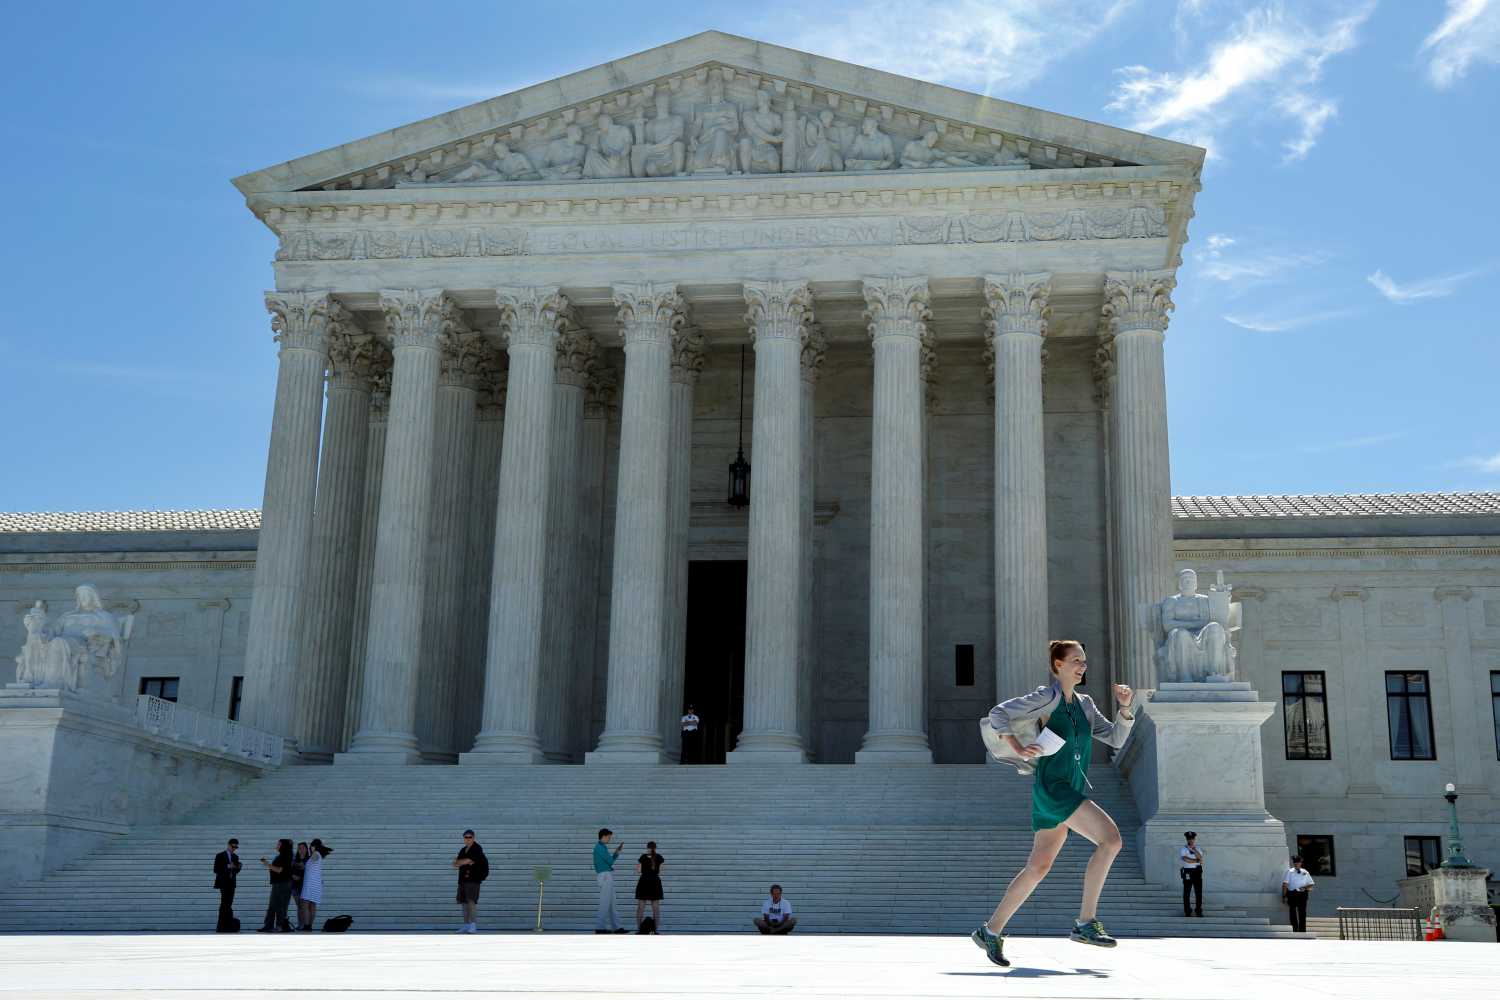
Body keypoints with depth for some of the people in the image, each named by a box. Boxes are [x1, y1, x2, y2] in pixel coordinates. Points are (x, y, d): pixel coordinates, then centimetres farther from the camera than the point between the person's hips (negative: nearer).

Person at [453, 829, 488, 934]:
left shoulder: (477, 849, -5)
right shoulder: (463, 850, 19)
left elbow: (468, 860, -14)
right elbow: (455, 864, 13)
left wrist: (459, 861, 4)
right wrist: (465, 862, -6)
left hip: (473, 879, -7)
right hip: (463, 879, 7)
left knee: (471, 901, -16)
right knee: (464, 902, 6)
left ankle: (472, 925, -19)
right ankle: (466, 925, 10)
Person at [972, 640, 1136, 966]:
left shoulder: (1084, 704, 16)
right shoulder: (1046, 697, -6)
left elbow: (1115, 738, 15)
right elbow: (998, 713, -8)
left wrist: (1124, 708, 0)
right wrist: (1019, 749, -16)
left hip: (1072, 791, 8)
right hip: (1051, 787, -8)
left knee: (1037, 868, 10)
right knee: (1111, 838, -20)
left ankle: (991, 931, 19)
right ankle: (1085, 923, -16)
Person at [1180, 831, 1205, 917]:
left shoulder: (1198, 848, 9)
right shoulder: (1183, 849, -3)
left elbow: (1200, 858, -7)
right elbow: (1186, 859, -18)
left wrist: (1194, 850, -18)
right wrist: (1197, 861, -10)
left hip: (1198, 871, 3)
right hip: (1187, 871, -3)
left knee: (1199, 892, 5)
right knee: (1186, 892, 1)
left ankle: (1199, 910, 14)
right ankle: (1187, 911, 10)